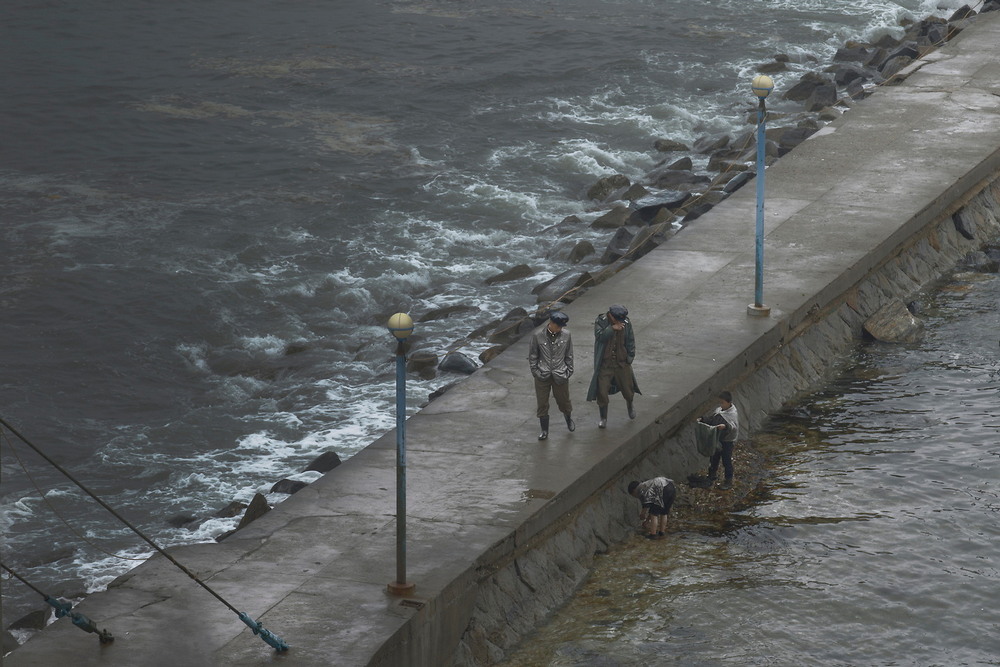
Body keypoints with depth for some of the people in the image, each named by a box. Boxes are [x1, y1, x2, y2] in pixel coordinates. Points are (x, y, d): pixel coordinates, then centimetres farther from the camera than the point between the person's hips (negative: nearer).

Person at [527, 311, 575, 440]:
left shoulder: (566, 335, -6)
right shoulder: (538, 335, -11)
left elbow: (569, 355, 5)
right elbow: (532, 355, -1)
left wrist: (569, 371, 4)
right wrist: (535, 371, -3)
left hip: (560, 375, 1)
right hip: (542, 375, -1)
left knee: (563, 400, 13)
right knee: (542, 404, 5)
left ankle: (569, 419, 44)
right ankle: (544, 430, 20)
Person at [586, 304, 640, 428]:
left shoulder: (626, 323, -4)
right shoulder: (600, 321, -10)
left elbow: (630, 341, 5)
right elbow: (599, 336, -24)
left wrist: (630, 357, 1)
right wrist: (612, 328, -33)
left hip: (622, 363, 2)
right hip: (605, 364, -2)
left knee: (627, 388, 11)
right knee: (602, 391, -5)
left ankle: (630, 405, 46)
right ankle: (603, 418, 11)